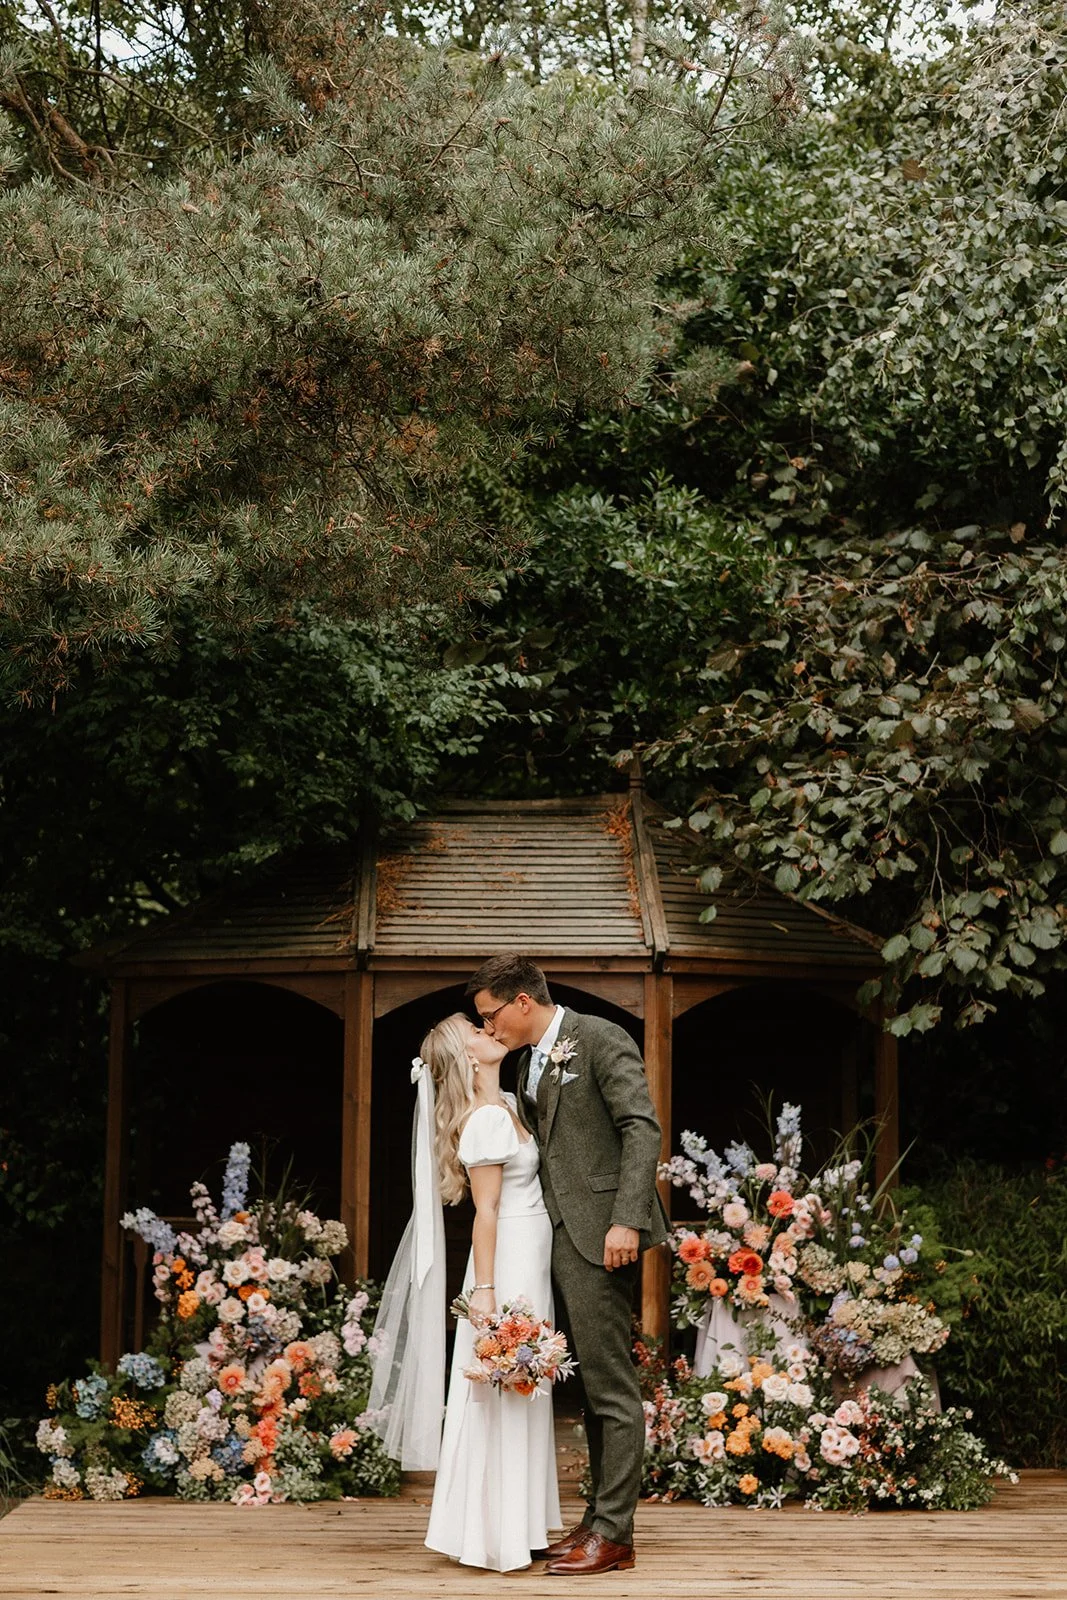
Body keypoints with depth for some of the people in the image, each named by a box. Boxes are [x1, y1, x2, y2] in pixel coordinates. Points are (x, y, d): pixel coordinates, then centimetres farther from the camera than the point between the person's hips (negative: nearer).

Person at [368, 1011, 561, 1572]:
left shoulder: (507, 1105, 11)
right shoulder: (487, 1120, -16)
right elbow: (486, 1211, -17)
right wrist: (485, 1289, -18)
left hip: (530, 1263, 9)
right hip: (508, 1265, -9)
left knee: (521, 1396, 13)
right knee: (502, 1399, -4)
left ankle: (518, 1528, 21)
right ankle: (495, 1534, 1)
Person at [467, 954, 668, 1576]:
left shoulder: (602, 1039, -8)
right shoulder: (530, 1062, 18)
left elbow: (643, 1128, -15)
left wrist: (626, 1221, -23)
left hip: (601, 1233, -9)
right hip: (564, 1235, 9)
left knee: (612, 1385, -6)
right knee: (595, 1384, 13)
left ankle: (614, 1534, -3)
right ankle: (601, 1518, 19)